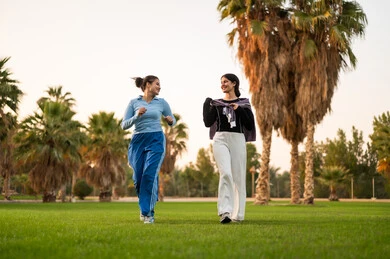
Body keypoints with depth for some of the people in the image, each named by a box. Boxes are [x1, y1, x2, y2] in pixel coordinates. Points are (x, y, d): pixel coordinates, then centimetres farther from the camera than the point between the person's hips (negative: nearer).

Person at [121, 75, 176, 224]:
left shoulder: (161, 102, 9)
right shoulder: (134, 103, 5)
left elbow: (172, 121, 20)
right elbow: (124, 125, 1)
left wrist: (171, 120, -4)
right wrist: (137, 116, -14)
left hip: (156, 140, -1)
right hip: (138, 141, 1)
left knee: (150, 175, -16)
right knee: (138, 177, 2)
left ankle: (147, 212, -8)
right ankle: (145, 204, 30)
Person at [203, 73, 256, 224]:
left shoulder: (243, 103, 10)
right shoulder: (217, 103, 13)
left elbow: (249, 125, 1)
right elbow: (208, 123, 3)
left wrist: (239, 109, -7)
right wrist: (208, 104, -4)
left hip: (238, 140, 1)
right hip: (220, 139, 0)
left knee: (238, 177, 1)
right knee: (225, 173, -19)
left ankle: (237, 214, 11)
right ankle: (224, 212, -25)